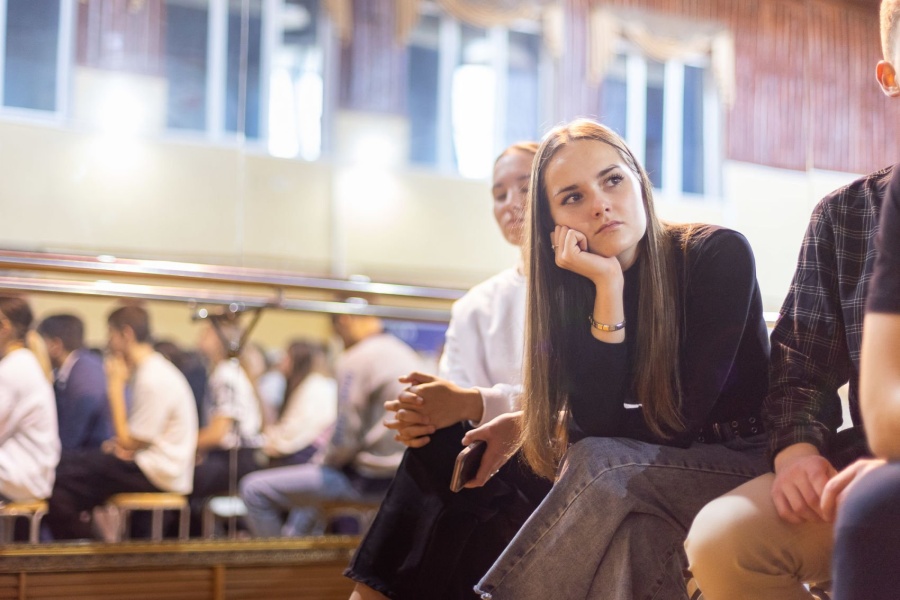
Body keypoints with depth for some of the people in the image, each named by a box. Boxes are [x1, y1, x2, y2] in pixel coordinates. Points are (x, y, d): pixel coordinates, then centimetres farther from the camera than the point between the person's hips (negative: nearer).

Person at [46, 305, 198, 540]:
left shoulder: (154, 379, -19)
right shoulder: (152, 370, 13)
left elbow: (128, 443, -16)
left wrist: (116, 385, -11)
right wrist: (121, 443, -2)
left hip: (158, 475, -10)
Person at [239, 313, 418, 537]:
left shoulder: (357, 360, -15)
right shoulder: (405, 354, 12)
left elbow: (345, 438, -18)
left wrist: (322, 460, 2)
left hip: (368, 478, -10)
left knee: (255, 489, -5)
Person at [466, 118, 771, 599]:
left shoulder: (720, 255, -14)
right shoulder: (573, 289, -3)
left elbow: (681, 417, -17)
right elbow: (596, 425, -15)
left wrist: (526, 424, -11)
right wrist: (607, 286, -21)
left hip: (750, 466, -3)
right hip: (661, 470, 3)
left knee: (604, 469, -29)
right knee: (632, 524, -32)